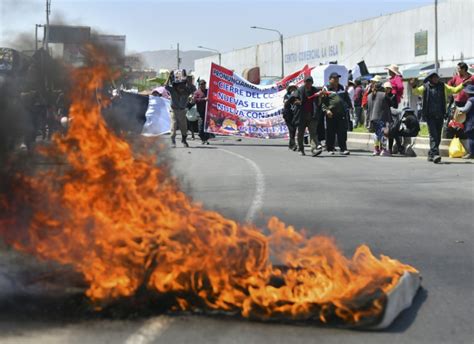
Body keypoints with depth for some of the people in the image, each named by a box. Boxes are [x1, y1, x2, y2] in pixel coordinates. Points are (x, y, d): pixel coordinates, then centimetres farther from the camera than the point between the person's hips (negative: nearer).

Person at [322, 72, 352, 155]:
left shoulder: (342, 88, 17)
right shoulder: (326, 89, 3)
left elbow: (347, 98, 24)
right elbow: (322, 102, -3)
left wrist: (349, 106, 16)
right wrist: (326, 110, -15)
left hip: (342, 114, 3)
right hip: (331, 114, -3)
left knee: (342, 132, -2)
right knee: (330, 133, 3)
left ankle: (343, 149, -1)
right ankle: (330, 149, 13)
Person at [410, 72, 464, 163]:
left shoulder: (443, 87, 10)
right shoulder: (425, 87, 2)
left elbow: (455, 90, 13)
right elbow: (416, 92, -10)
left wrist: (463, 84, 1)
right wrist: (414, 86, -29)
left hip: (440, 115, 4)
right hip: (429, 115, -4)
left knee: (438, 136, 8)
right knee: (433, 135, -14)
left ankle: (431, 154, 20)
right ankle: (435, 154, -21)